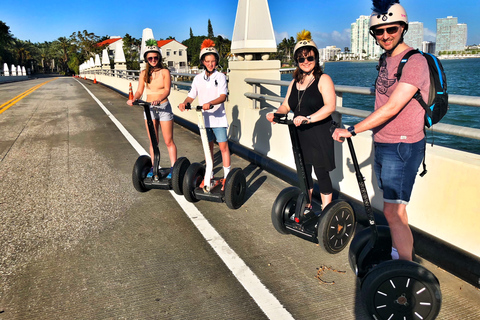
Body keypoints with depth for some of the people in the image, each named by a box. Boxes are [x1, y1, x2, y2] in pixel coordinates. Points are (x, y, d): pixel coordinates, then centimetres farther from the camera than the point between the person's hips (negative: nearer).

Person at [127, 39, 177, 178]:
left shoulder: (164, 72, -4)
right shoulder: (144, 73, 6)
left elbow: (167, 90, -15)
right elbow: (139, 91, 4)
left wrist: (159, 99, -34)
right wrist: (133, 99, -18)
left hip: (164, 107, -3)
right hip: (149, 108, 3)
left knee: (168, 141, 1)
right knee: (153, 141, 10)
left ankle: (173, 168, 10)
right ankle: (153, 167, 20)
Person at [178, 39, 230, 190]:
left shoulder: (220, 76, -4)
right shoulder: (198, 78, 8)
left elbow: (223, 96, -15)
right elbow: (191, 95, 8)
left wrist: (209, 103, -32)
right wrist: (184, 103, -14)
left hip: (218, 118, -4)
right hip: (204, 118, 4)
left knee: (223, 146, -3)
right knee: (208, 146, 13)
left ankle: (226, 176, 5)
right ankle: (209, 175, 24)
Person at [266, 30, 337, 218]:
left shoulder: (323, 79, -9)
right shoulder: (295, 82, 12)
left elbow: (330, 106, -22)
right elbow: (286, 105, 12)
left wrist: (308, 118, -35)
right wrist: (275, 114, -9)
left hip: (320, 136, -6)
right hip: (300, 135, 7)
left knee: (322, 174, 0)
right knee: (304, 173, 16)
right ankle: (307, 208, 33)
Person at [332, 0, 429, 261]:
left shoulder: (414, 61, -16)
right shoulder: (386, 61, 12)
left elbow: (392, 108, -24)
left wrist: (352, 130, -24)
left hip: (402, 147, -8)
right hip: (382, 143, 8)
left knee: (393, 211, -9)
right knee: (391, 207, 15)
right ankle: (396, 255, 29)